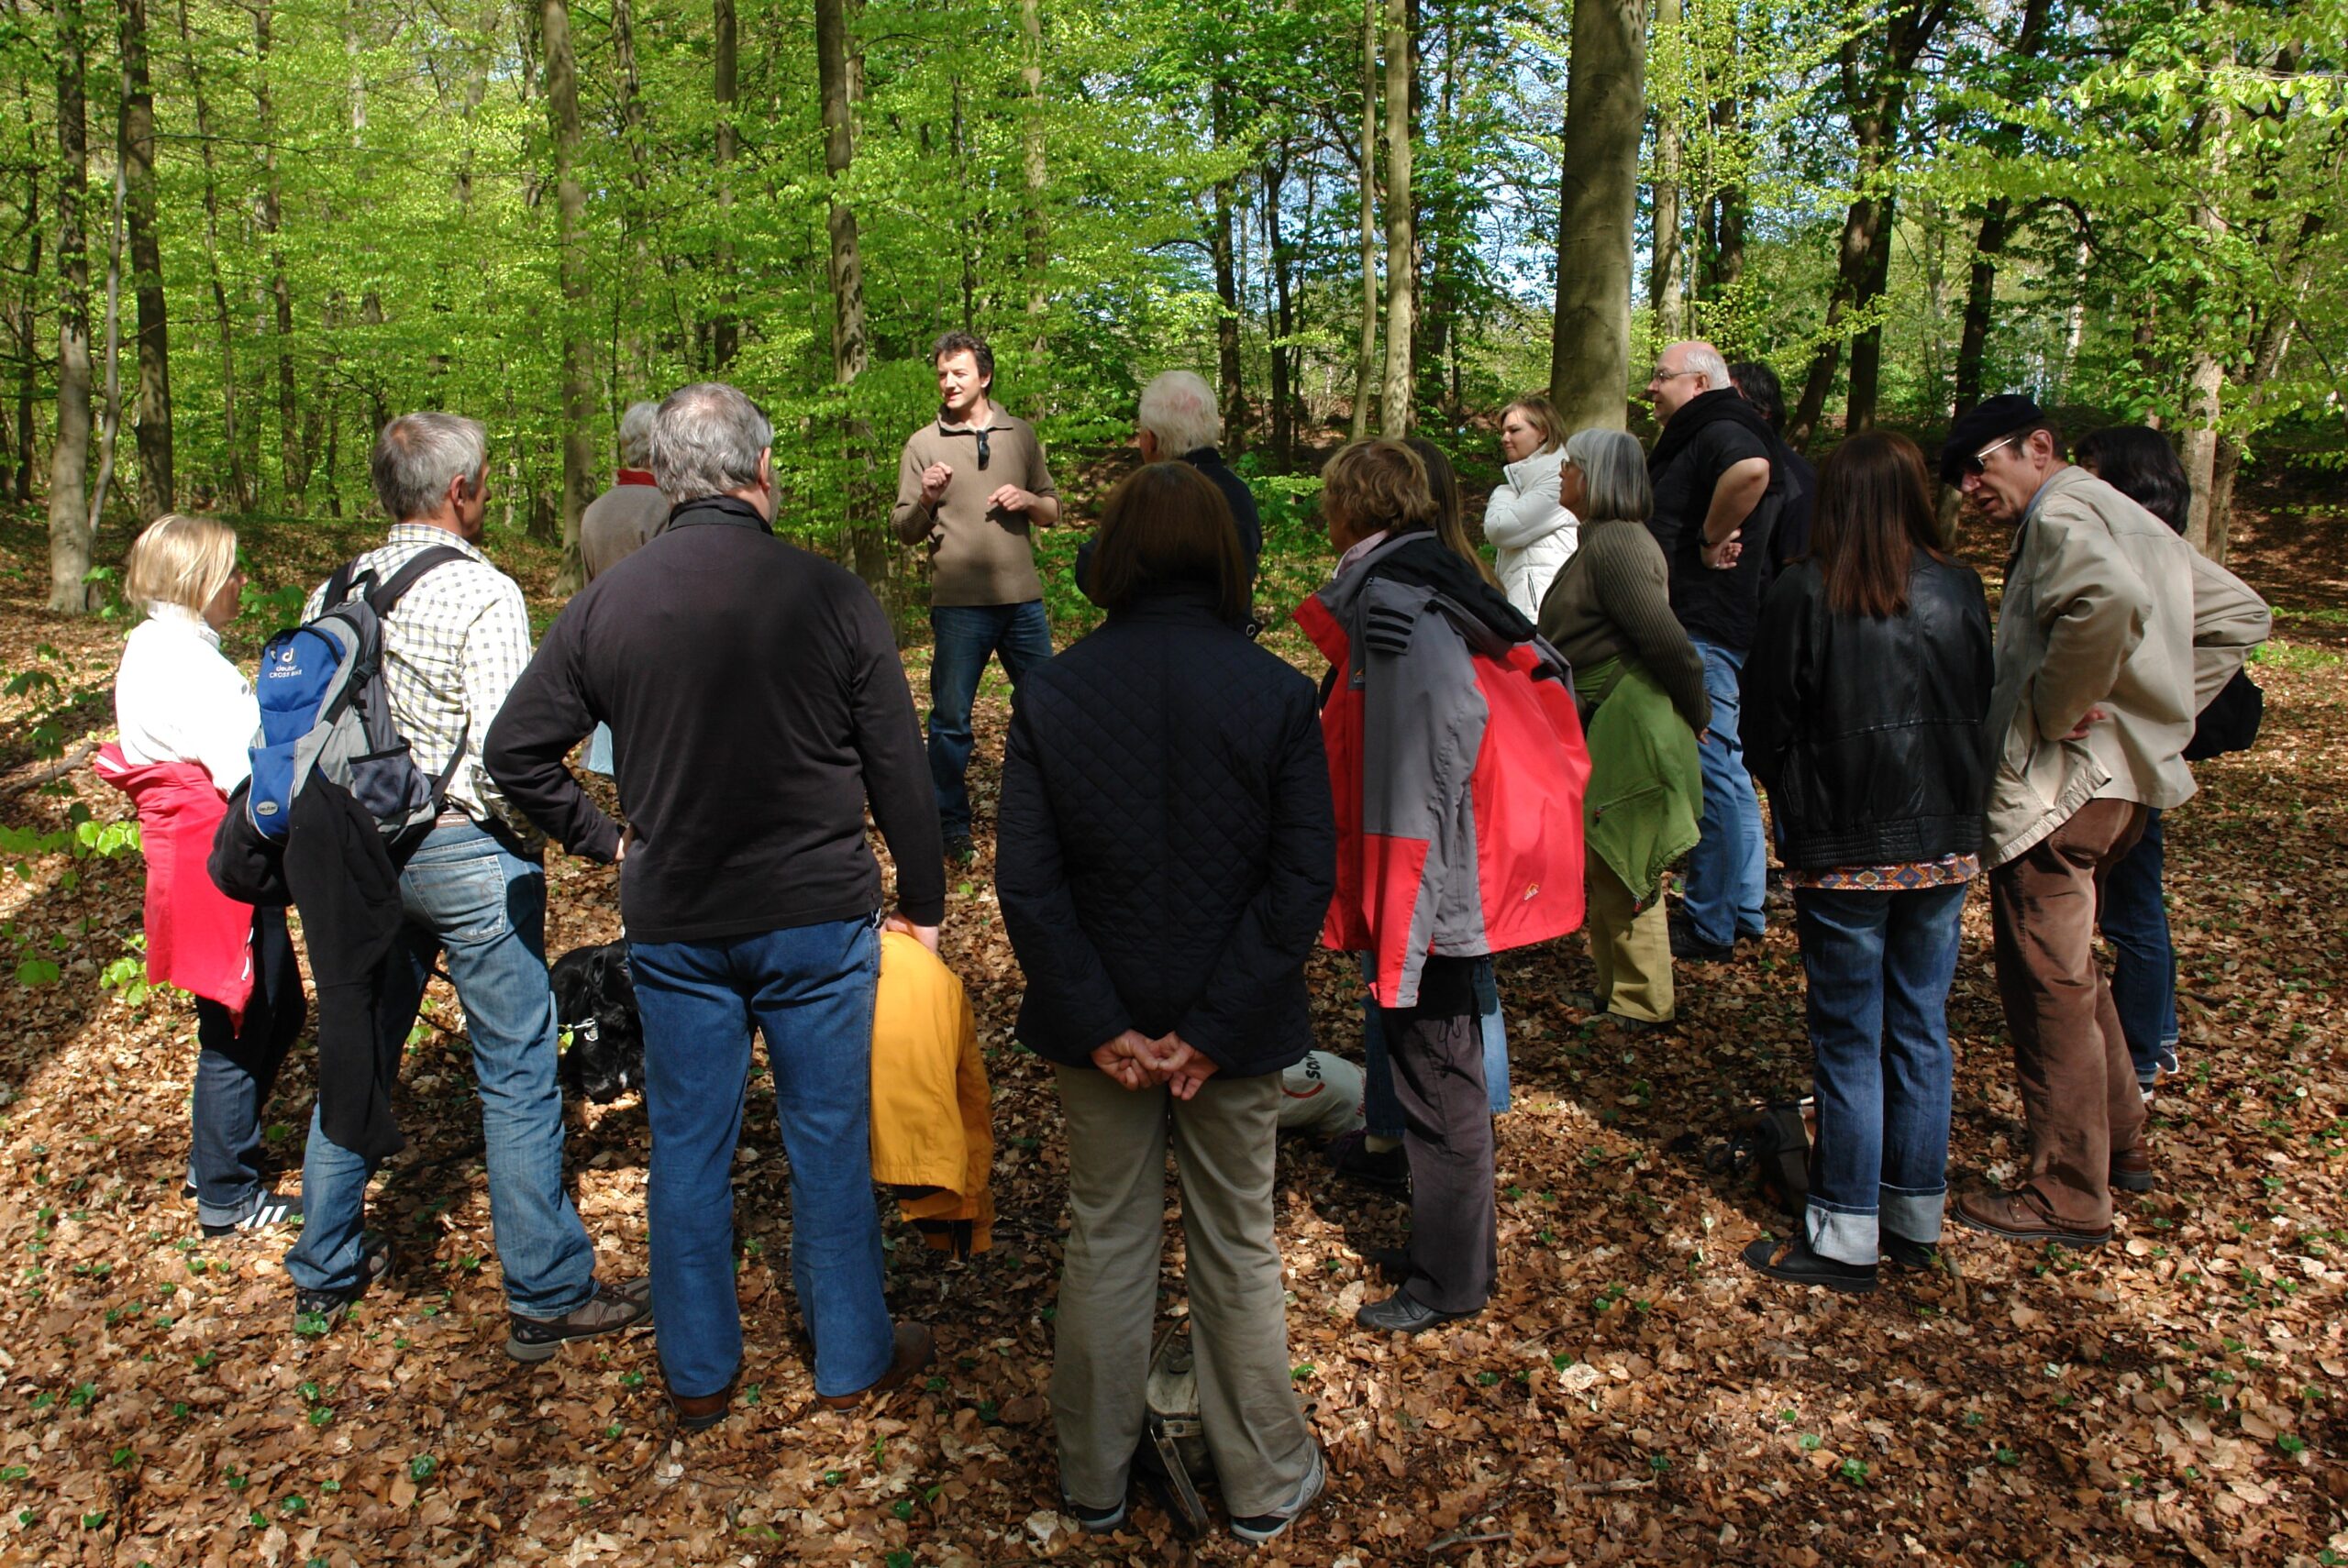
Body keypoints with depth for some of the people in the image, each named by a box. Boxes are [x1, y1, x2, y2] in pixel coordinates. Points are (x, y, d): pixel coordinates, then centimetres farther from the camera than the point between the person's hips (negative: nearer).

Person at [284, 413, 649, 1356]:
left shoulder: (337, 592, 5)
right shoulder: (482, 594, -15)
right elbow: (503, 752, -22)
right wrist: (528, 828, -5)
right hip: (468, 854, -7)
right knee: (518, 1076, 2)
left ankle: (324, 1272, 34)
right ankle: (548, 1298, 11)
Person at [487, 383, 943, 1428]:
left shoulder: (605, 604, -5)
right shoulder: (830, 595, -12)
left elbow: (515, 750, 1)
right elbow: (898, 768, -7)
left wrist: (600, 837, 12)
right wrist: (923, 901, 4)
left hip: (671, 923, 2)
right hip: (817, 915, -2)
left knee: (688, 1145, 15)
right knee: (829, 1140, 12)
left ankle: (698, 1374, 29)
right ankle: (852, 1360, 27)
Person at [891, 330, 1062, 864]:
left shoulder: (1020, 435, 10)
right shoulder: (923, 444, 2)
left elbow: (1053, 511, 14)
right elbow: (905, 530, 2)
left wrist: (1027, 500, -7)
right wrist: (926, 499, -18)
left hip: (1023, 599, 3)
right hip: (959, 604, -2)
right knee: (951, 720, 3)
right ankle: (951, 826, 16)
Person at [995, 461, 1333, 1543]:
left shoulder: (1050, 693, -8)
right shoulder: (1276, 692, -11)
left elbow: (1025, 883, -11)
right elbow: (1305, 879, -15)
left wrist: (1104, 1026, -8)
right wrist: (1214, 1031, -13)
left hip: (1104, 1026, 1)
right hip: (1238, 1024, -1)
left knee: (1105, 1242, 18)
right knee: (1238, 1249, 16)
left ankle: (1094, 1478, 35)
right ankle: (1264, 1483, 34)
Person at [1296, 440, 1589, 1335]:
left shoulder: (1397, 617, -20)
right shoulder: (1430, 597, 8)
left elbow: (1413, 799, -23)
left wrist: (1397, 944, -20)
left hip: (1429, 893, -9)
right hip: (1460, 886, 9)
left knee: (1437, 1083, 4)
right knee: (1439, 1073, 20)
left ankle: (1448, 1281, 20)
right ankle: (1446, 1250, 36)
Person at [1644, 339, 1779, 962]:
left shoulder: (1719, 432, -14)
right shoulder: (1694, 439, 19)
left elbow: (1751, 470, -38)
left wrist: (1713, 538, -25)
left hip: (1707, 630, -11)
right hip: (1702, 627, 11)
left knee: (1711, 772, -5)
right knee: (1725, 770, 17)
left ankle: (1709, 924, 3)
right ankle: (1743, 907, 27)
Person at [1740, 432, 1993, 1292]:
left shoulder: (1804, 595, -13)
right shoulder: (1959, 590, -2)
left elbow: (1766, 729, -6)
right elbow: (1986, 709, 9)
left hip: (1845, 852, -4)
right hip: (1947, 843, 4)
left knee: (1850, 1041, 4)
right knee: (1921, 1028, 15)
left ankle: (1846, 1240, 13)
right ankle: (1916, 1219, 26)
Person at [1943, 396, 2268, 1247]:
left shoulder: (2062, 515, -13)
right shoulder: (2126, 518, 18)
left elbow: (2109, 602, -36)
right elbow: (2238, 616, 23)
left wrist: (2053, 709, -23)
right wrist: (2166, 709, 14)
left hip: (2057, 787, -10)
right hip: (2125, 778, 10)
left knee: (2048, 989, -1)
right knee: (2071, 973, 24)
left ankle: (2067, 1198, 9)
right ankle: (2121, 1143, 35)